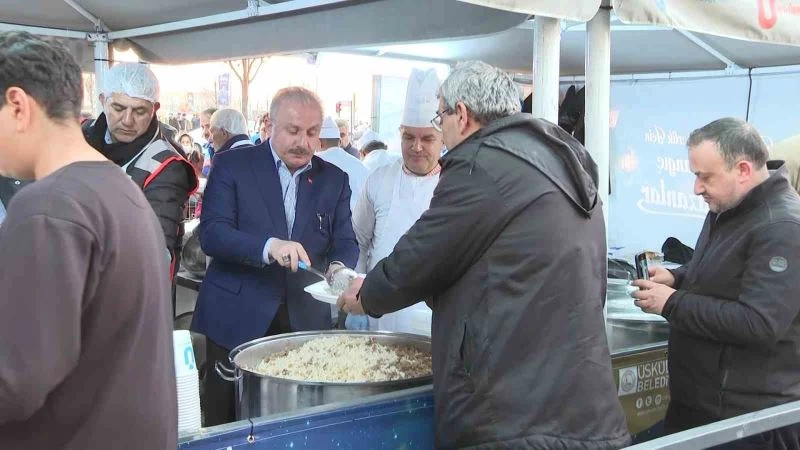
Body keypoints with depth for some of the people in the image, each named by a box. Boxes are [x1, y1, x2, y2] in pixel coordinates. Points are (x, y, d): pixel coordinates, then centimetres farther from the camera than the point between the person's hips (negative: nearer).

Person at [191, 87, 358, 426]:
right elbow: (211, 233, -11)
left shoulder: (334, 179, 8)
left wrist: (340, 268, -18)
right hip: (237, 319, -2)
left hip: (305, 322, 3)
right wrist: (269, 246, -27)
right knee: (226, 424, 6)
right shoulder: (232, 165, -2)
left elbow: (345, 242, 6)